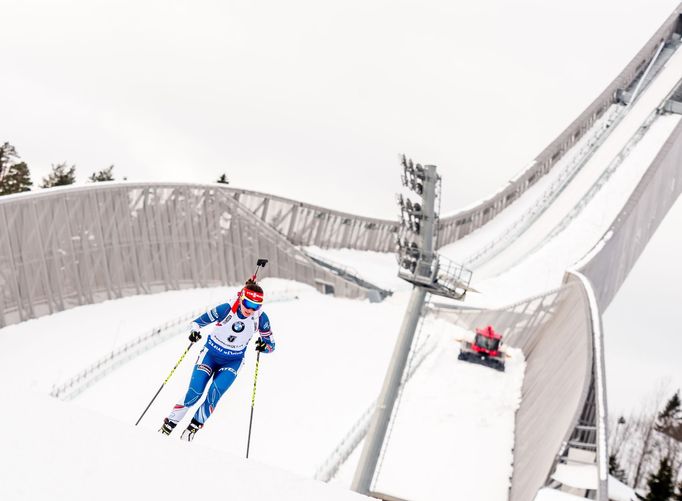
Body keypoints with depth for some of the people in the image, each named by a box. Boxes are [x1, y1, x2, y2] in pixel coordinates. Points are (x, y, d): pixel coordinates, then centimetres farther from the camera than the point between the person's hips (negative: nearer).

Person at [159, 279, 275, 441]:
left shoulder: (261, 318, -16)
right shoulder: (226, 309, -23)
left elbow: (271, 345, -6)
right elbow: (197, 322, -12)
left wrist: (264, 346, -29)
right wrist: (194, 331, -34)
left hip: (232, 362, 1)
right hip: (210, 353, -1)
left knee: (214, 395, -19)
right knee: (194, 393, -13)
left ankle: (194, 425, 1)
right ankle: (170, 422, 6)